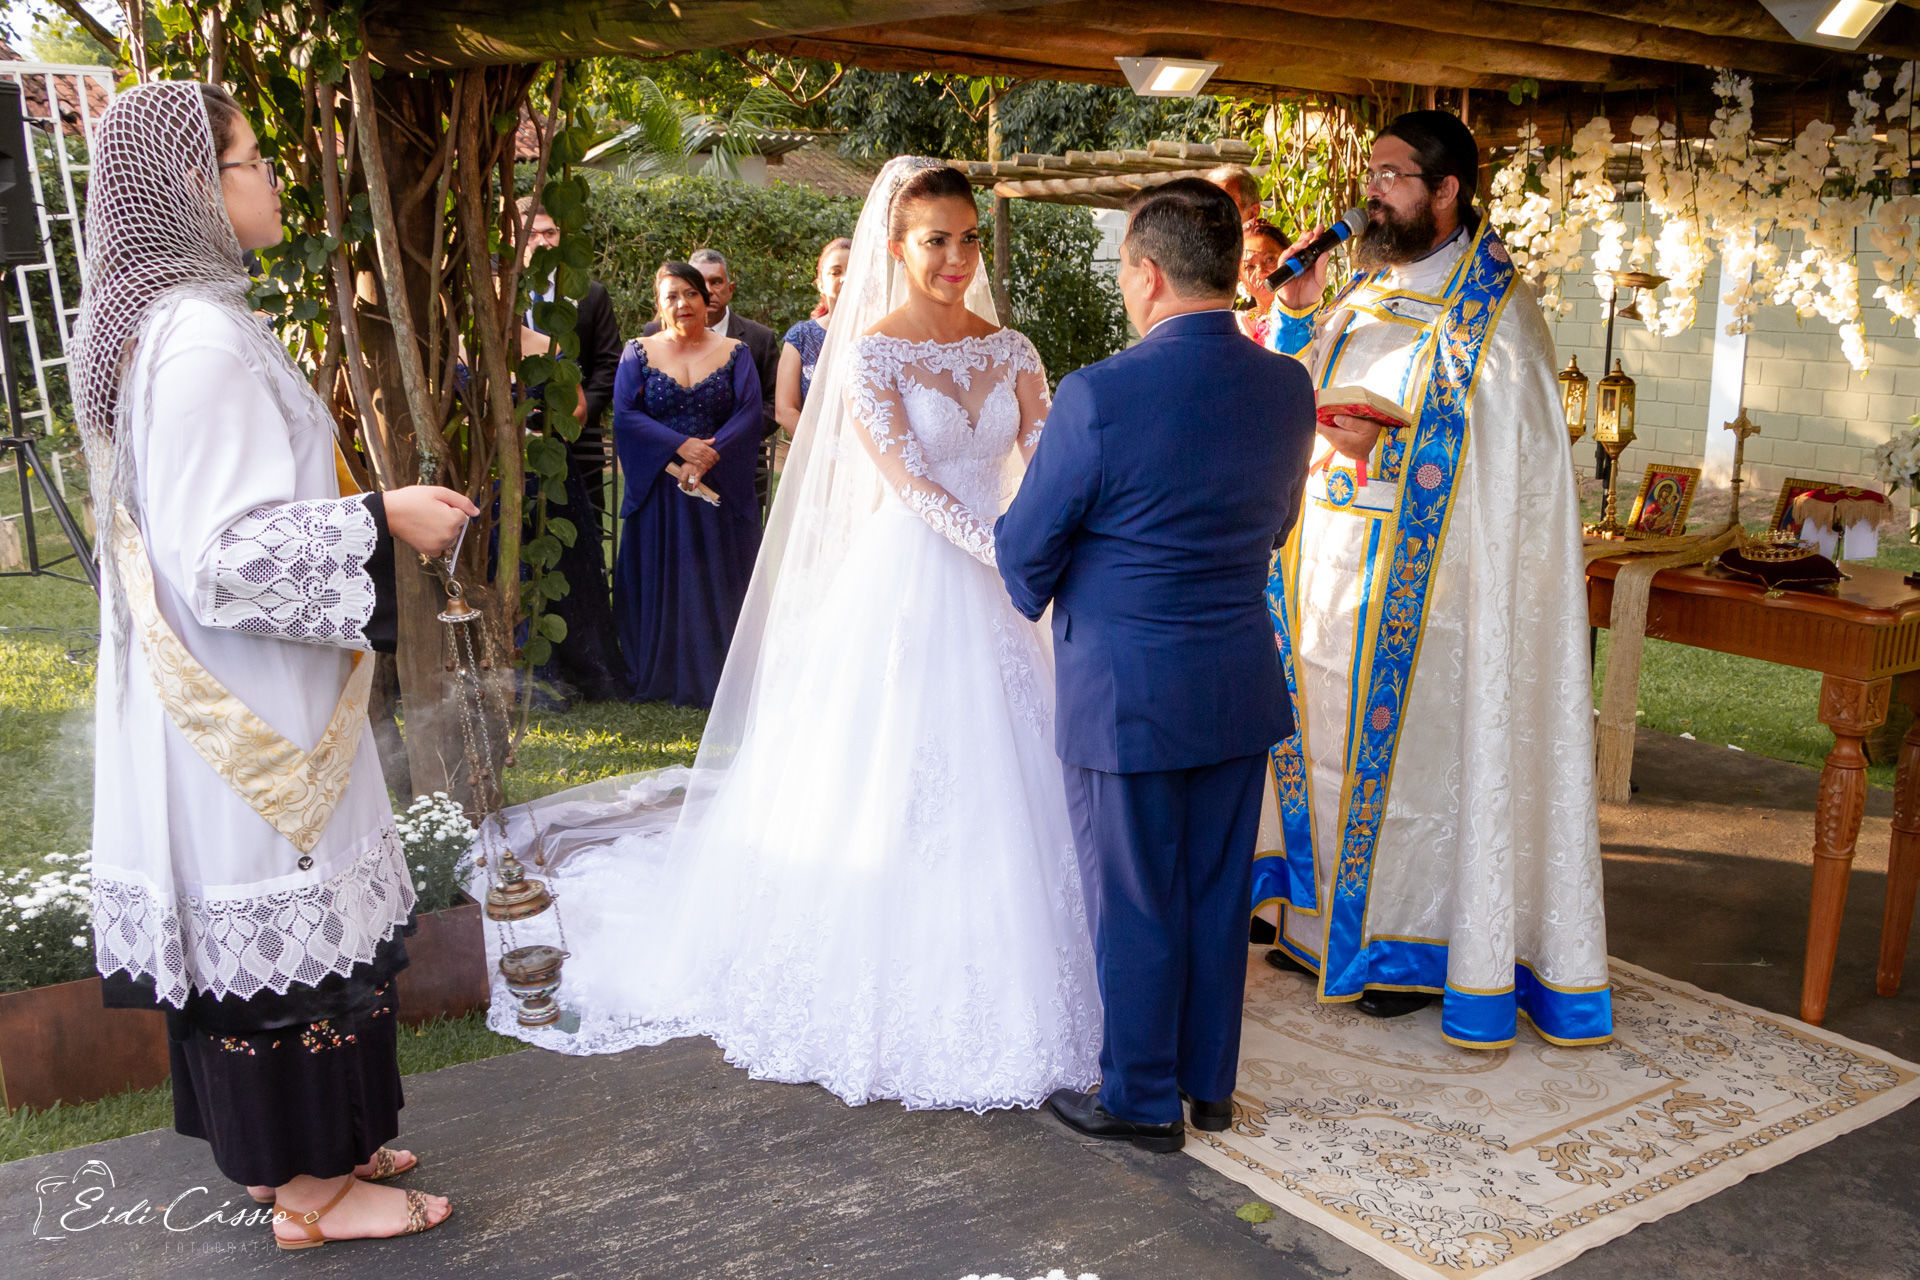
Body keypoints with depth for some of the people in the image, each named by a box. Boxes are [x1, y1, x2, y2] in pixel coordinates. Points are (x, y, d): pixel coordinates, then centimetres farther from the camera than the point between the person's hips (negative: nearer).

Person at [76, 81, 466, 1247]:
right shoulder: (204, 339, -21)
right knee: (286, 919, 1)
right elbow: (232, 553, -25)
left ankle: (294, 1149, 32)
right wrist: (381, 520, -16)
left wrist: (358, 509, 20)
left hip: (213, 694, 10)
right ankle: (312, 1191, 16)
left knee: (244, 920, 17)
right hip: (252, 702, -10)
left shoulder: (160, 324, 11)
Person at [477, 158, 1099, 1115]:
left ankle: (997, 986, 24)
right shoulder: (869, 355, -6)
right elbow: (910, 484, -15)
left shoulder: (1010, 350, 8)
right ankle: (891, 999, 15)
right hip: (906, 592, -5)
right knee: (894, 789, 1)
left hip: (997, 601, 5)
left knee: (999, 784, 9)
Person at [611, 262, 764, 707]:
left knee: (718, 582, 1)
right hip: (658, 489, 0)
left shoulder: (734, 352, 7)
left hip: (720, 488, 0)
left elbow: (749, 413, -4)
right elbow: (625, 413, -4)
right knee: (659, 581, 3)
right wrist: (682, 446, -16)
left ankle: (718, 679, 9)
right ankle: (661, 677, 12)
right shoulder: (638, 352, 8)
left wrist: (708, 457, -17)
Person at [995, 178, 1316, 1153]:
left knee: (1132, 902, 9)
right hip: (1241, 687, 6)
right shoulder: (1287, 387, -1)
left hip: (1124, 695, -6)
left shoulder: (1100, 395, -20)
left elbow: (1025, 547, -9)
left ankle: (1142, 1100, 24)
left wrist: (1039, 597, 13)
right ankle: (1209, 1082, 32)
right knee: (1218, 892, 17)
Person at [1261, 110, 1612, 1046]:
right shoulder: (1363, 294, 13)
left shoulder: (1493, 309, -7)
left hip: (1424, 573, -6)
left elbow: (1514, 452, -14)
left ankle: (1415, 942, 13)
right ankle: (1329, 916, 26)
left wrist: (1388, 447, -23)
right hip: (1336, 561, 7)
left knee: (1413, 739, -1)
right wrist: (1300, 318, -2)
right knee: (1335, 727, 12)